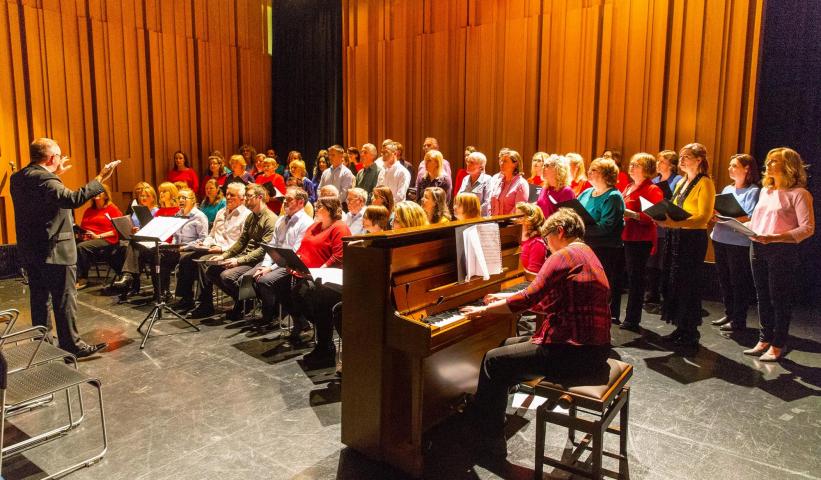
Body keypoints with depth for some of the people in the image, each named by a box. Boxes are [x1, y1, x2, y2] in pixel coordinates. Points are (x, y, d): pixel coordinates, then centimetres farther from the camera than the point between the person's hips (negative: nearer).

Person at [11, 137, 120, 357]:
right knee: (65, 300, -1)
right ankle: (71, 345, 5)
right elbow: (72, 198, -35)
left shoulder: (18, 178, 10)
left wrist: (56, 174, 26)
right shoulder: (45, 179, -19)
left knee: (39, 298, 17)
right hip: (54, 252, -9)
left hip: (30, 251, 9)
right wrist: (99, 179, -35)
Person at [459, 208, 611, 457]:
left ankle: (490, 440, 10)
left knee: (493, 361, -1)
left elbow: (527, 300, -19)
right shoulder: (587, 255, 17)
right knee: (508, 345, 20)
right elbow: (548, 302, 19)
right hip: (593, 347, 10)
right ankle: (479, 411, 30)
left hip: (574, 352, -10)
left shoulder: (564, 256, -13)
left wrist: (484, 310, -7)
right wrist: (505, 297, 21)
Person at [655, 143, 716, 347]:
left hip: (694, 238, -8)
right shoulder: (682, 182, 16)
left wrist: (674, 223, -29)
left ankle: (691, 333, 10)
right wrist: (665, 218, 1)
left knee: (688, 284, -2)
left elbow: (703, 217, -17)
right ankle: (681, 328, 19)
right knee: (674, 282, 9)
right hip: (676, 237, 8)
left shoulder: (705, 183, -8)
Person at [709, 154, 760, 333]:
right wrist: (714, 217, -4)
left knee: (739, 282, 1)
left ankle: (739, 320, 10)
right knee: (724, 280, 14)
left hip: (739, 243, -7)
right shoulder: (727, 189, 15)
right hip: (720, 239, 7)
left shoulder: (753, 191, -7)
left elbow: (752, 219, -17)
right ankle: (729, 314, 26)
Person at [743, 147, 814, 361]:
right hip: (758, 249, 7)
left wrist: (776, 237, -25)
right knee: (763, 297, 13)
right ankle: (764, 340, 25)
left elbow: (807, 228, -15)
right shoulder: (765, 191, 13)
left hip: (782, 252, -7)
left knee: (780, 300, 2)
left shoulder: (798, 193, -8)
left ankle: (777, 346, 13)